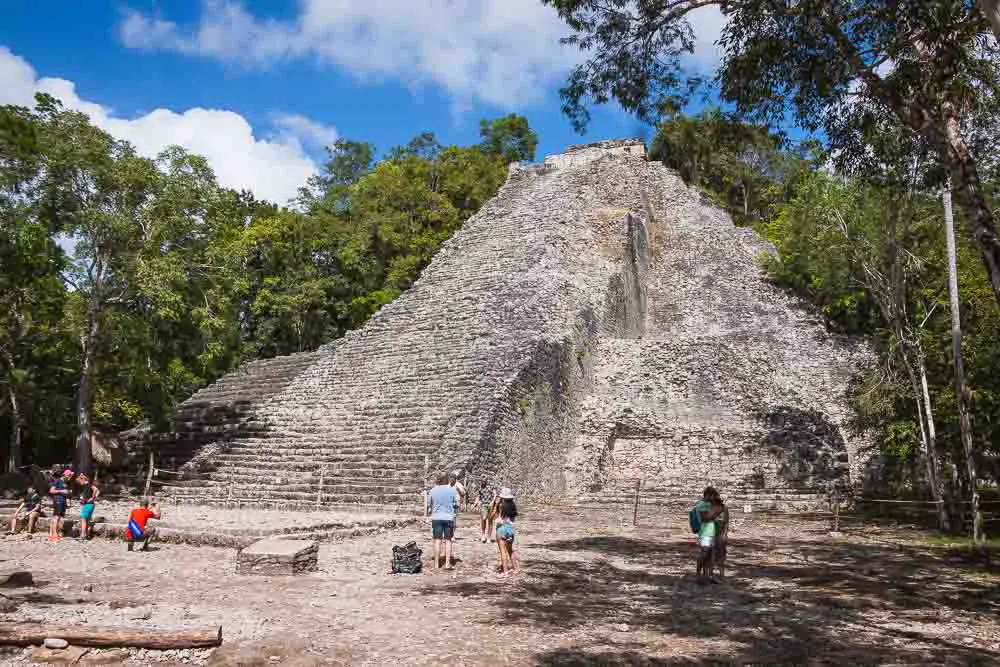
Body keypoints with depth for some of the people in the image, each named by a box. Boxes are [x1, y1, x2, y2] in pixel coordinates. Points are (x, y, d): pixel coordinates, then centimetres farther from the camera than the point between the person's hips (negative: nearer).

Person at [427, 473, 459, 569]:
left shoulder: (433, 491, -1)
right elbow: (457, 504, -1)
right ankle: (447, 563, 4)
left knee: (437, 540, 4)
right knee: (448, 540, 8)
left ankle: (436, 564, 5)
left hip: (436, 518, 1)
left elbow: (428, 504, 8)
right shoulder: (452, 490, -4)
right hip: (449, 518, -1)